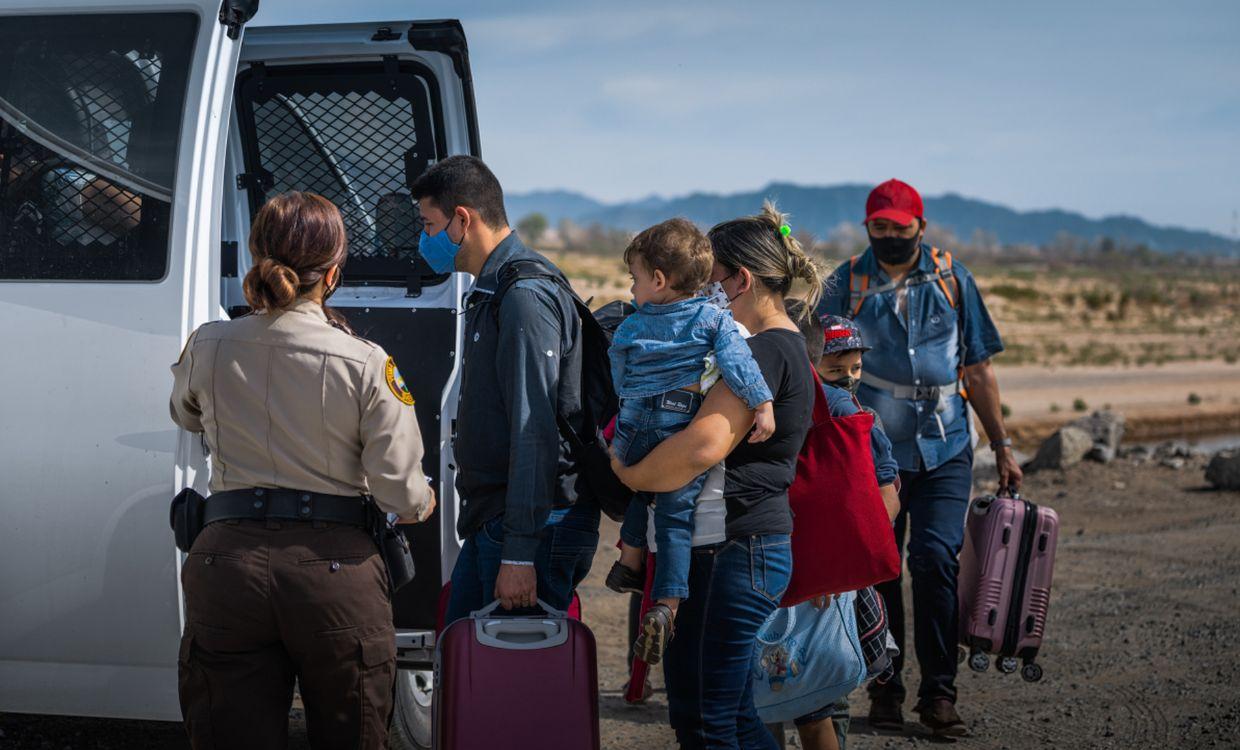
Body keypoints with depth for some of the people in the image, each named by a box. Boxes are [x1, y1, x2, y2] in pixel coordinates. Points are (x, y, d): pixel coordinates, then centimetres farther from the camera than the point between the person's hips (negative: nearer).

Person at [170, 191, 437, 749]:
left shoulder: (206, 348, -1)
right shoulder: (366, 364, -10)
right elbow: (401, 495, -9)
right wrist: (424, 501, 15)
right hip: (334, 568, -2)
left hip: (227, 562, 2)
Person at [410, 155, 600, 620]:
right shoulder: (491, 291, 18)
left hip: (536, 527, -10)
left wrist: (519, 554, -25)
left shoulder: (525, 295, -17)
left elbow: (535, 432, -23)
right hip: (490, 522, 11)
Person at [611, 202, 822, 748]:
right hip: (708, 548, 11)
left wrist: (630, 476, -13)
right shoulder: (778, 347, 18)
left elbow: (704, 445, -27)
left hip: (740, 551, -11)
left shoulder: (769, 350, -16)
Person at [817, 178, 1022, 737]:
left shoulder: (952, 279, 7)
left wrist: (1001, 446, 10)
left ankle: (938, 692, -1)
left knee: (935, 559, -11)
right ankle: (885, 691, 14)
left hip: (945, 449, 0)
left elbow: (977, 371, 11)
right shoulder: (847, 284, 3)